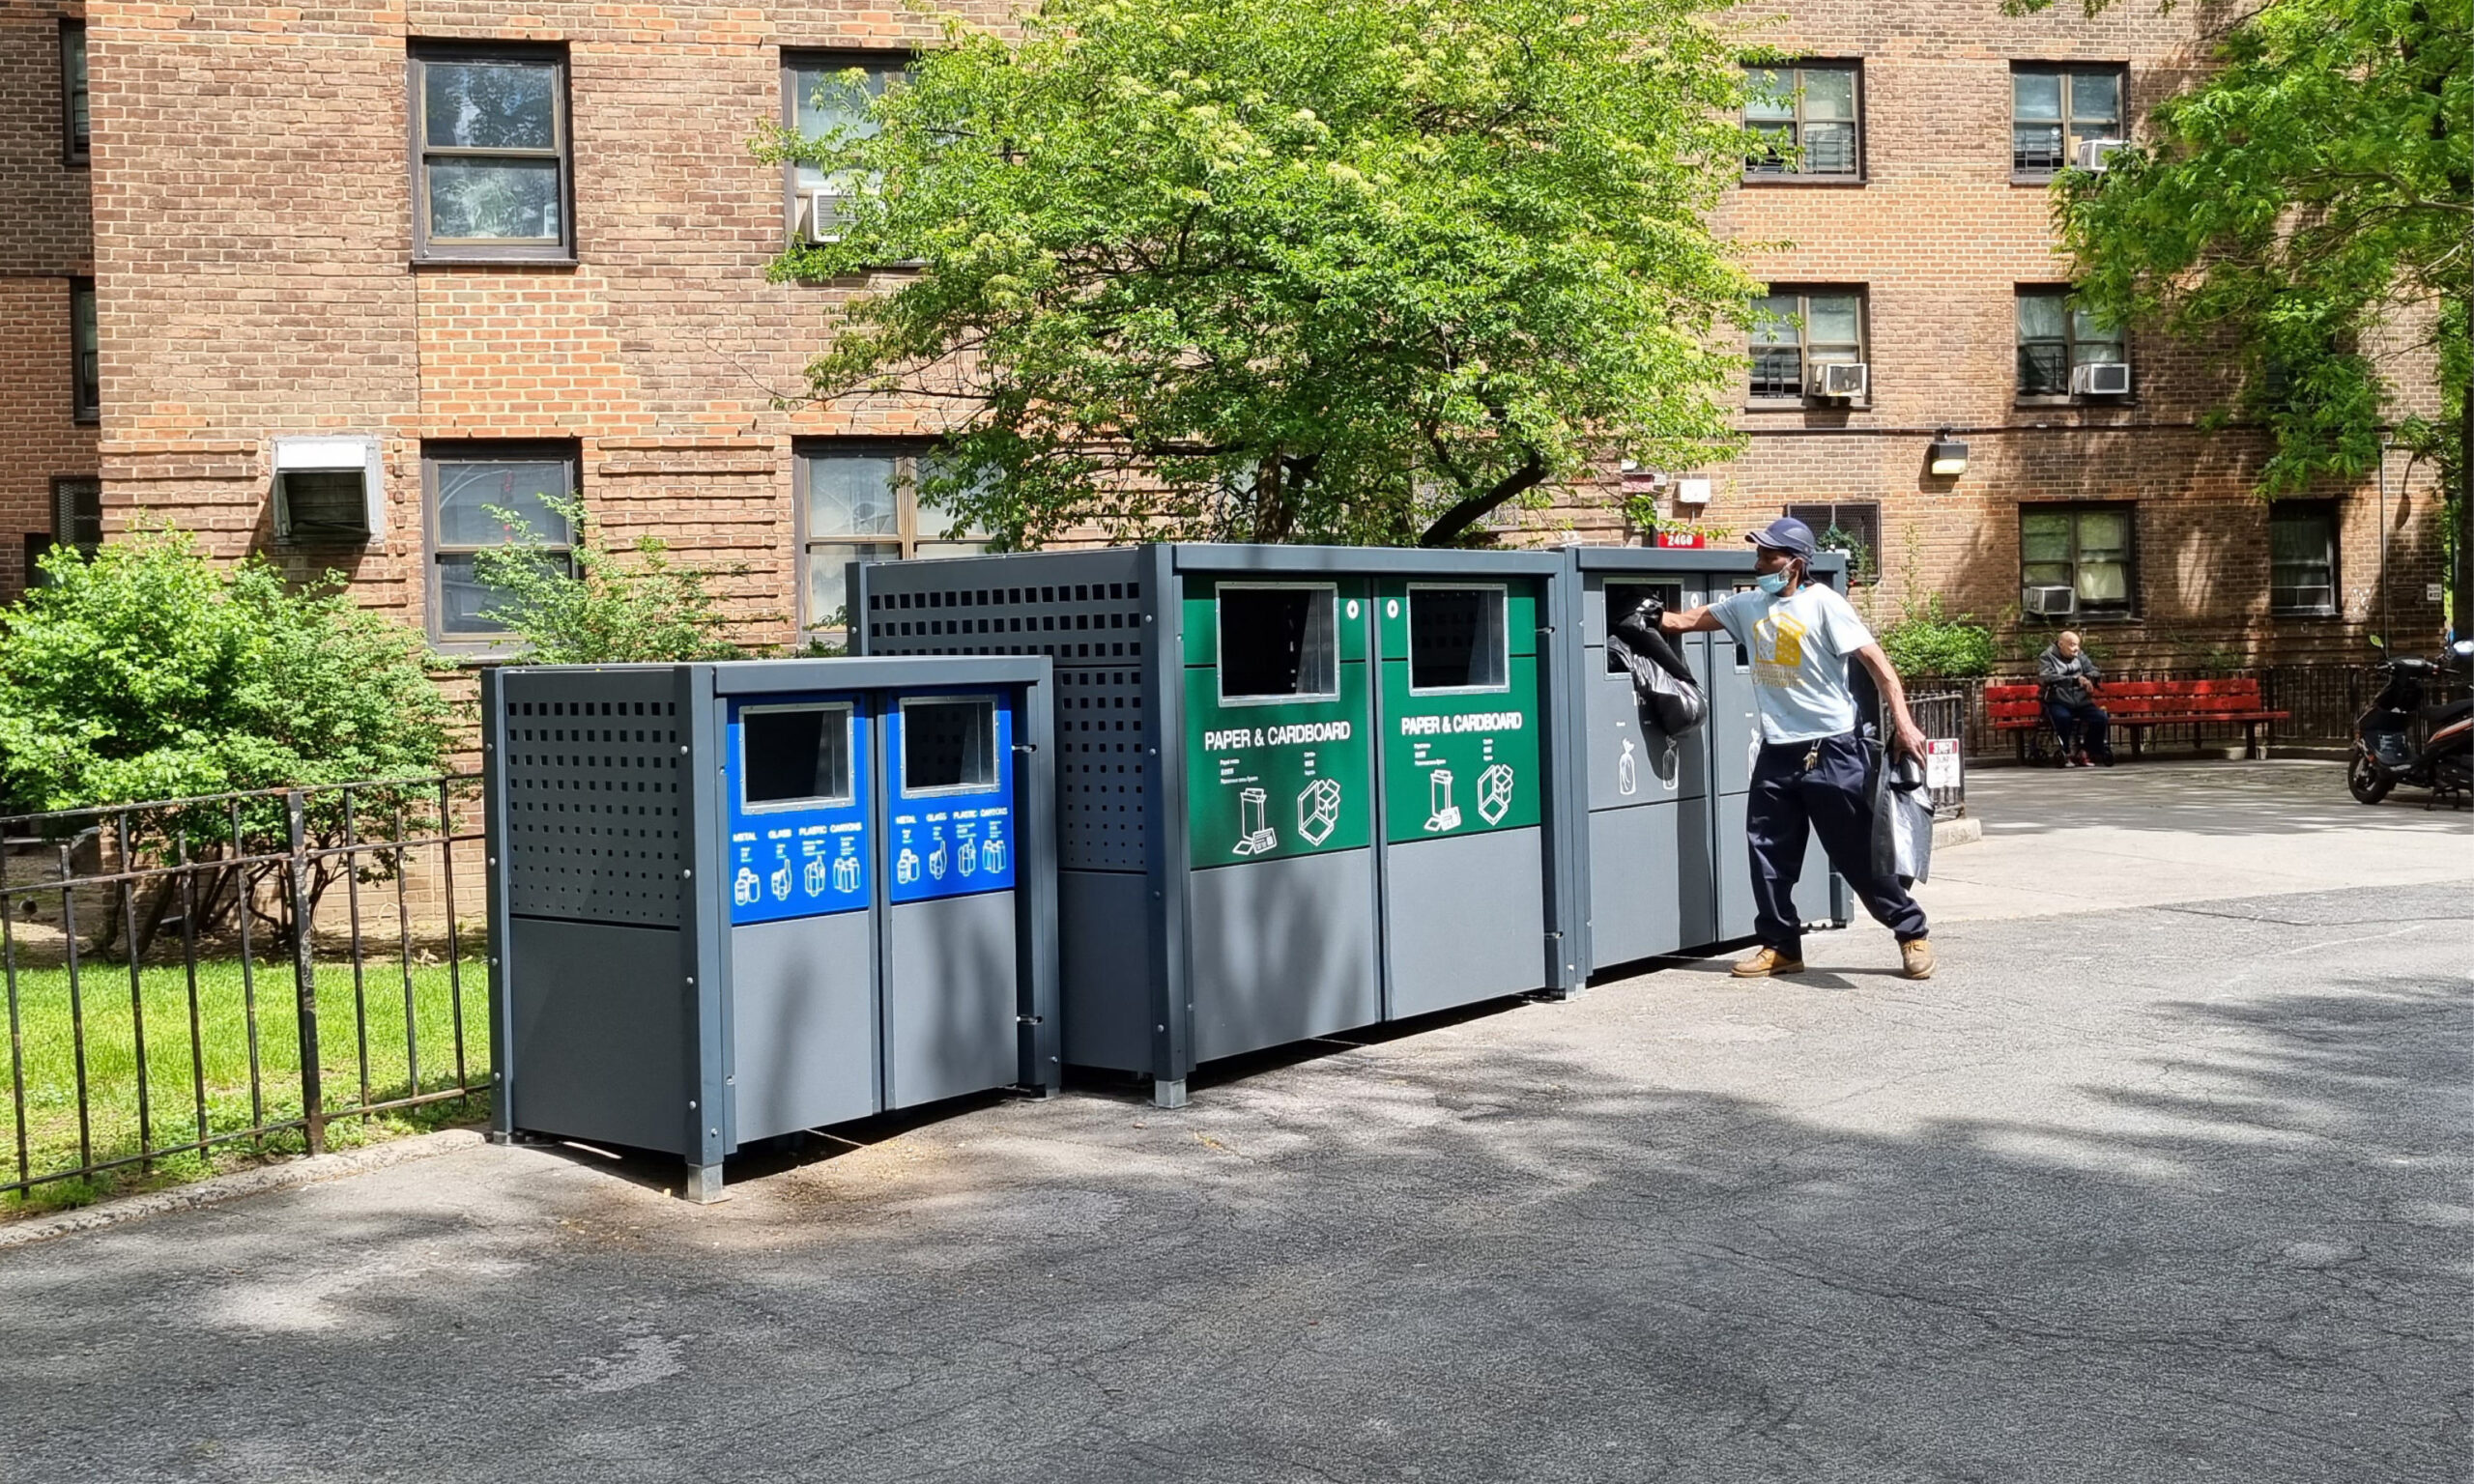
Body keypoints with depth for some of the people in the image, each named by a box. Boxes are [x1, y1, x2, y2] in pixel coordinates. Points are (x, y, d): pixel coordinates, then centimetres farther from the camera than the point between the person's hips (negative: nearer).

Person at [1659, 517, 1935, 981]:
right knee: (1769, 852, 7)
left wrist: (1902, 722, -23)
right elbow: (1688, 620, 16)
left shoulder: (1822, 603, -9)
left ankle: (1912, 933, 14)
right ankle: (1781, 946, 18)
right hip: (1777, 751, 6)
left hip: (1831, 750, -6)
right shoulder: (1749, 605, 9)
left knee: (1859, 852, -1)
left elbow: (1875, 659, -14)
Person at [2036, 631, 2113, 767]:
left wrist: (2086, 678, -14)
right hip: (2058, 703, -5)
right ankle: (2068, 754, -16)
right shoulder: (2047, 657, 0)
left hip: (2082, 702, 5)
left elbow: (2095, 672, 11)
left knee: (2100, 718, -21)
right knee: (2063, 717, -36)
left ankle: (2082, 753, -2)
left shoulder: (2080, 655, 15)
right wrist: (2075, 680, -24)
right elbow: (2046, 678, -17)